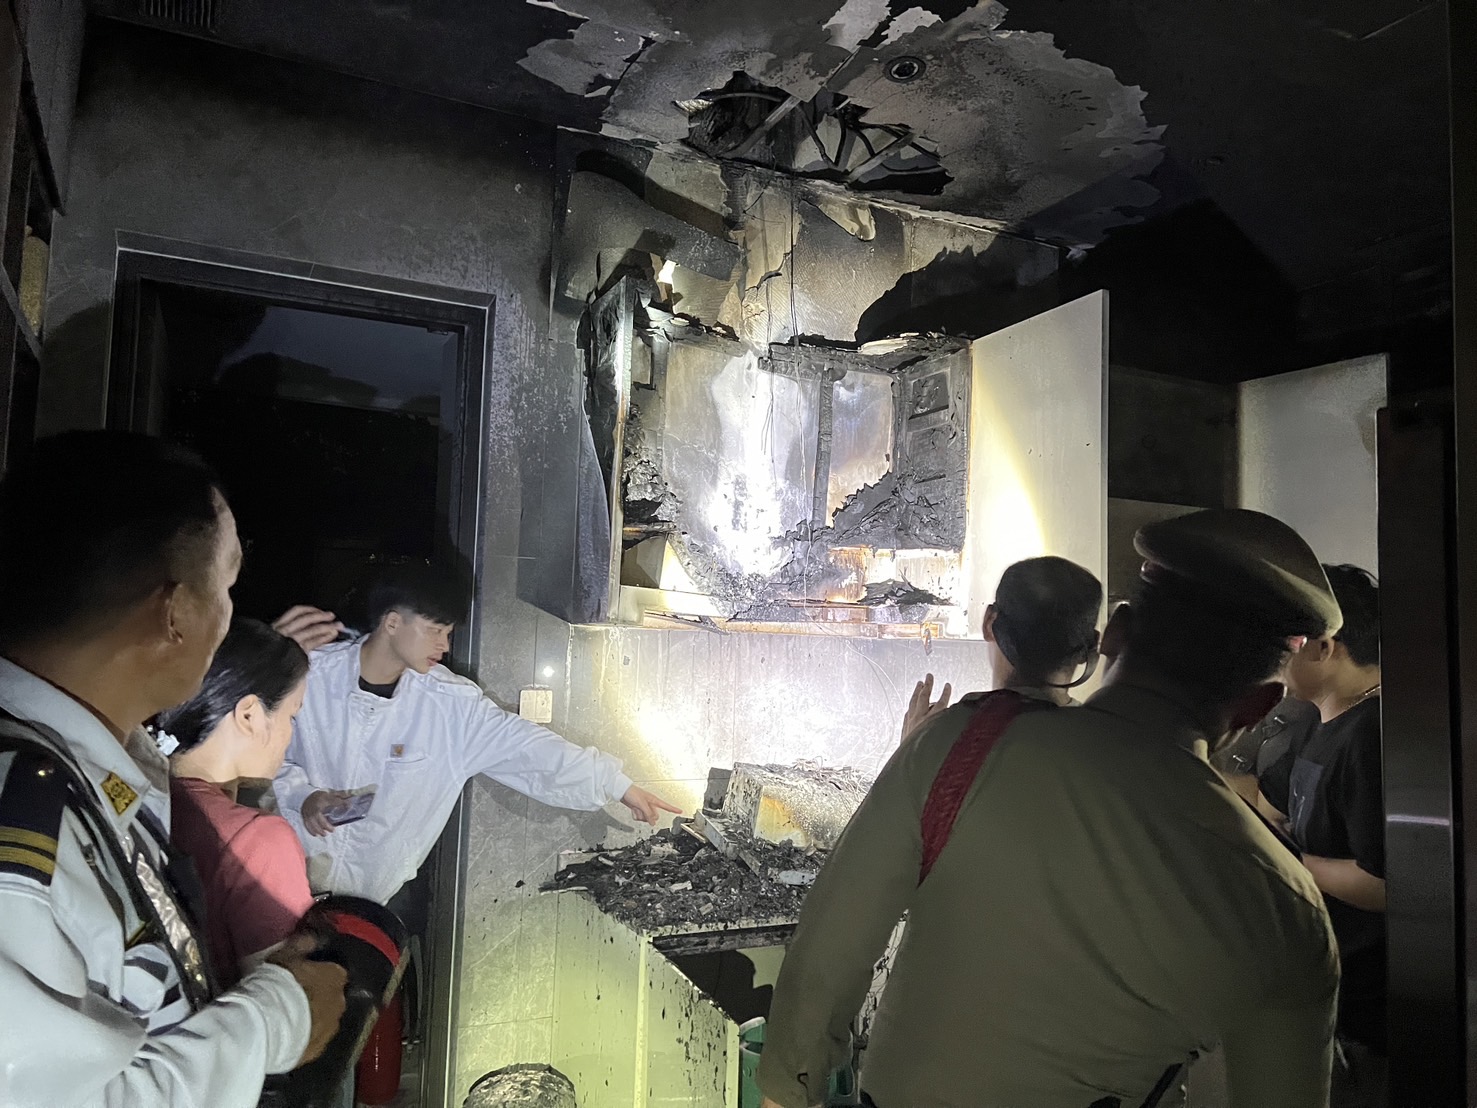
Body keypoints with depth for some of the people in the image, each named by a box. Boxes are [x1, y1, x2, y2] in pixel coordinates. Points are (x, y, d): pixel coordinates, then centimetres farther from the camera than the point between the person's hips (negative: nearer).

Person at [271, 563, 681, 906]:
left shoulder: (449, 702, -10)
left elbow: (524, 744, -9)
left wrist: (620, 786, -9)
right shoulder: (311, 676, -11)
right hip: (295, 879, -1)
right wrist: (303, 797, -22)